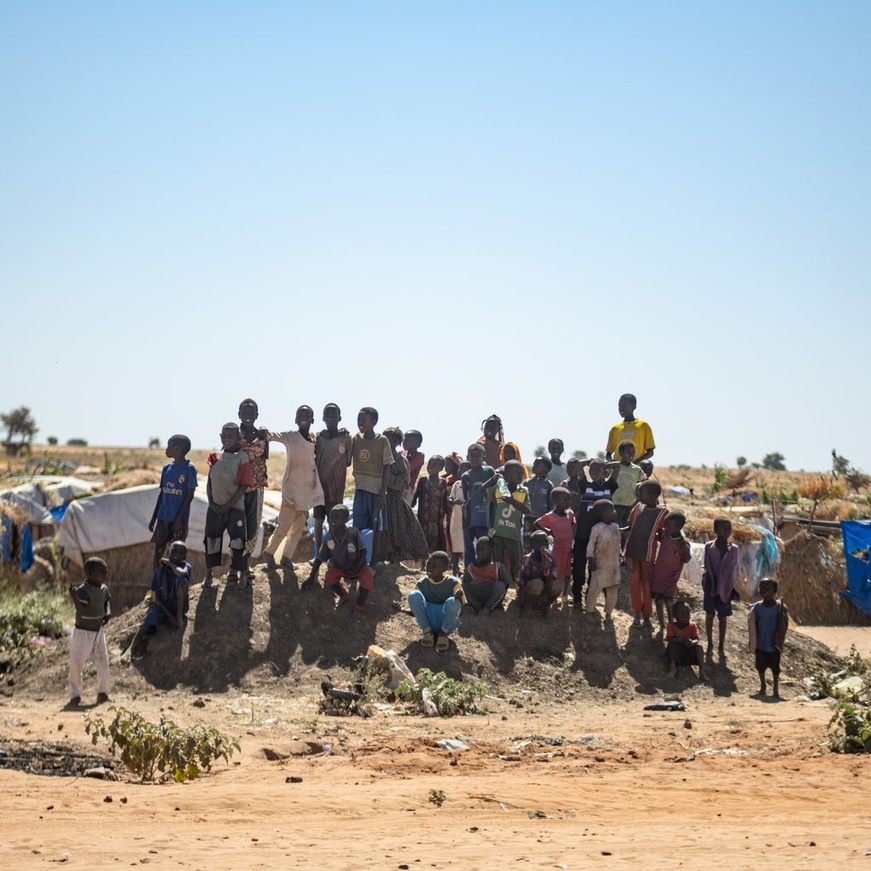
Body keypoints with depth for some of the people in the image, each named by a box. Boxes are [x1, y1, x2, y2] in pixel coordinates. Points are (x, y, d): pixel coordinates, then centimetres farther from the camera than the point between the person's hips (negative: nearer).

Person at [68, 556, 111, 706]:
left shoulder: (104, 589, 1)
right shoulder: (83, 591, -22)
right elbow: (81, 611, -29)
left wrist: (107, 613, 2)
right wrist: (74, 598, -44)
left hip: (98, 631, 6)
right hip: (83, 632, -6)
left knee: (103, 661, 8)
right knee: (77, 664, 0)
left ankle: (103, 692, 21)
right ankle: (75, 695, 12)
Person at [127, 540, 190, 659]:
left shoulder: (186, 566, -9)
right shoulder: (159, 571, -6)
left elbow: (181, 573, -37)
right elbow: (157, 598, -6)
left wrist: (170, 563, -17)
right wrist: (169, 616, -17)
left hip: (178, 606, -1)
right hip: (161, 606, 1)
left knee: (181, 580, -29)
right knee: (145, 625, -30)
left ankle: (180, 616, -20)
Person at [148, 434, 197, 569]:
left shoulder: (189, 469, -8)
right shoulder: (167, 468, 11)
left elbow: (190, 495, -10)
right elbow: (162, 493, 15)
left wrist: (179, 518, -15)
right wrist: (154, 517, 13)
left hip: (179, 519, -6)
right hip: (163, 517, 6)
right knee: (158, 550, 4)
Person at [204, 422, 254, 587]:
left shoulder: (242, 457, -5)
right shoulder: (215, 457, 8)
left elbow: (243, 486, -9)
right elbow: (209, 481, 12)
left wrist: (228, 505, -13)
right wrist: (211, 502, -2)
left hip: (235, 507, -4)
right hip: (215, 506, 4)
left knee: (237, 540, -5)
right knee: (211, 540, 7)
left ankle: (235, 572, 5)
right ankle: (209, 574, 16)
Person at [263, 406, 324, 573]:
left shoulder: (314, 438, 11)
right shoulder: (290, 436, -5)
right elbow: (273, 435, -18)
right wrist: (266, 433, -42)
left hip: (307, 488, 6)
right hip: (292, 487, -6)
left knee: (299, 526, 6)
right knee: (285, 524, -6)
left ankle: (287, 557, 15)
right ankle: (269, 551, 12)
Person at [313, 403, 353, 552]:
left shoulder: (345, 438, -1)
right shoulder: (318, 437, 6)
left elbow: (348, 462, 0)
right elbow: (311, 459, 8)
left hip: (336, 487, -3)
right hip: (319, 485, 3)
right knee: (318, 521, 5)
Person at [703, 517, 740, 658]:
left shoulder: (733, 548, -4)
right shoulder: (709, 546, -5)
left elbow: (735, 569, 2)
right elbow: (706, 567, 1)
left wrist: (733, 586, 1)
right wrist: (705, 585, -1)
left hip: (725, 588, 0)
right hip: (711, 586, 0)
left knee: (723, 617, 8)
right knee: (710, 614, 9)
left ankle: (721, 646, 18)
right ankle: (710, 644, 21)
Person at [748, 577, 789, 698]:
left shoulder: (780, 607, -10)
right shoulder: (757, 607, -5)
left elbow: (783, 626, -4)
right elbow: (752, 627, 0)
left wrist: (779, 641, -7)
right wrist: (753, 643, -1)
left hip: (774, 645, -2)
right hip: (760, 644, 2)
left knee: (775, 668, 7)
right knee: (760, 667, 13)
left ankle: (775, 688, 25)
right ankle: (763, 685, 35)